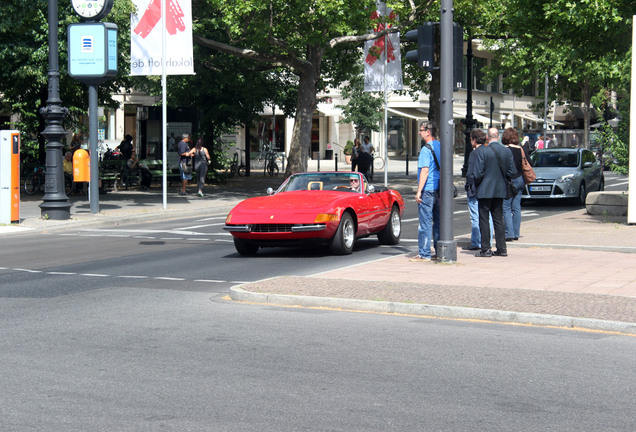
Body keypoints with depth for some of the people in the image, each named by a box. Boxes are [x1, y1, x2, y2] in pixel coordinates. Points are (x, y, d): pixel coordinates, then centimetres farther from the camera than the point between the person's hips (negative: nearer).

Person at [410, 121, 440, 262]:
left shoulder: (426, 149, -13)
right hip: (439, 190, 9)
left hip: (428, 190, -9)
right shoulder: (440, 147, 13)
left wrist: (419, 191, -17)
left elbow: (425, 171, -19)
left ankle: (424, 254, -5)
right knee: (438, 221, 13)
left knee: (425, 223, -6)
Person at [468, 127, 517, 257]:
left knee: (484, 220, 2)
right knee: (498, 220, 12)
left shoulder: (481, 151, -14)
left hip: (485, 191, -5)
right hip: (500, 190, 5)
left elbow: (477, 173, -16)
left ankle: (486, 249, 1)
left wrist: (477, 183, 5)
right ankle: (501, 249, 12)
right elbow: (512, 172, 2)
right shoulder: (507, 151, 1)